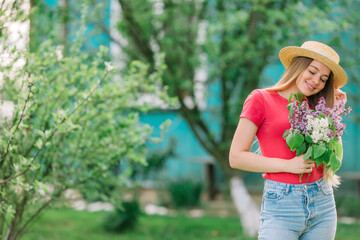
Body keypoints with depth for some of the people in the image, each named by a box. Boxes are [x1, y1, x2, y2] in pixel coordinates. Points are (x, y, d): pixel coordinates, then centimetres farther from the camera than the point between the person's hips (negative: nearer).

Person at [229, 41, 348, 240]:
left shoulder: (314, 107, 14)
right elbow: (236, 157, -6)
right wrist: (288, 165, -12)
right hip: (281, 207, -5)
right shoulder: (261, 99, 0)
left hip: (323, 203, 5)